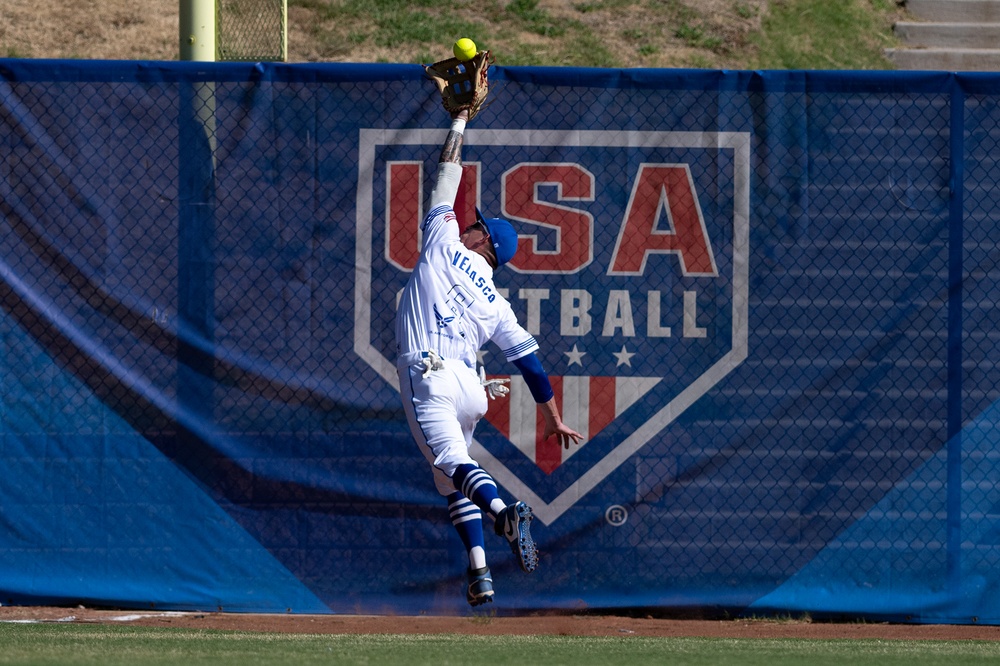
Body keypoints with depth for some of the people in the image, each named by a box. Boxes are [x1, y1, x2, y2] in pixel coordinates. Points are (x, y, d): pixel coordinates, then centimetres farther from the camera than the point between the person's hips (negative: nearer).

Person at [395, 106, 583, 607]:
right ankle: (479, 574, 6)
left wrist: (459, 124, 28)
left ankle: (503, 513, -47)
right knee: (452, 480, 16)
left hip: (427, 374, -6)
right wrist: (553, 417, 22)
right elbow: (528, 359, 16)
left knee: (451, 461, -21)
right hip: (469, 386, 6)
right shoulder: (495, 304, 19)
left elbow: (446, 179, 17)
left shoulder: (445, 245, 10)